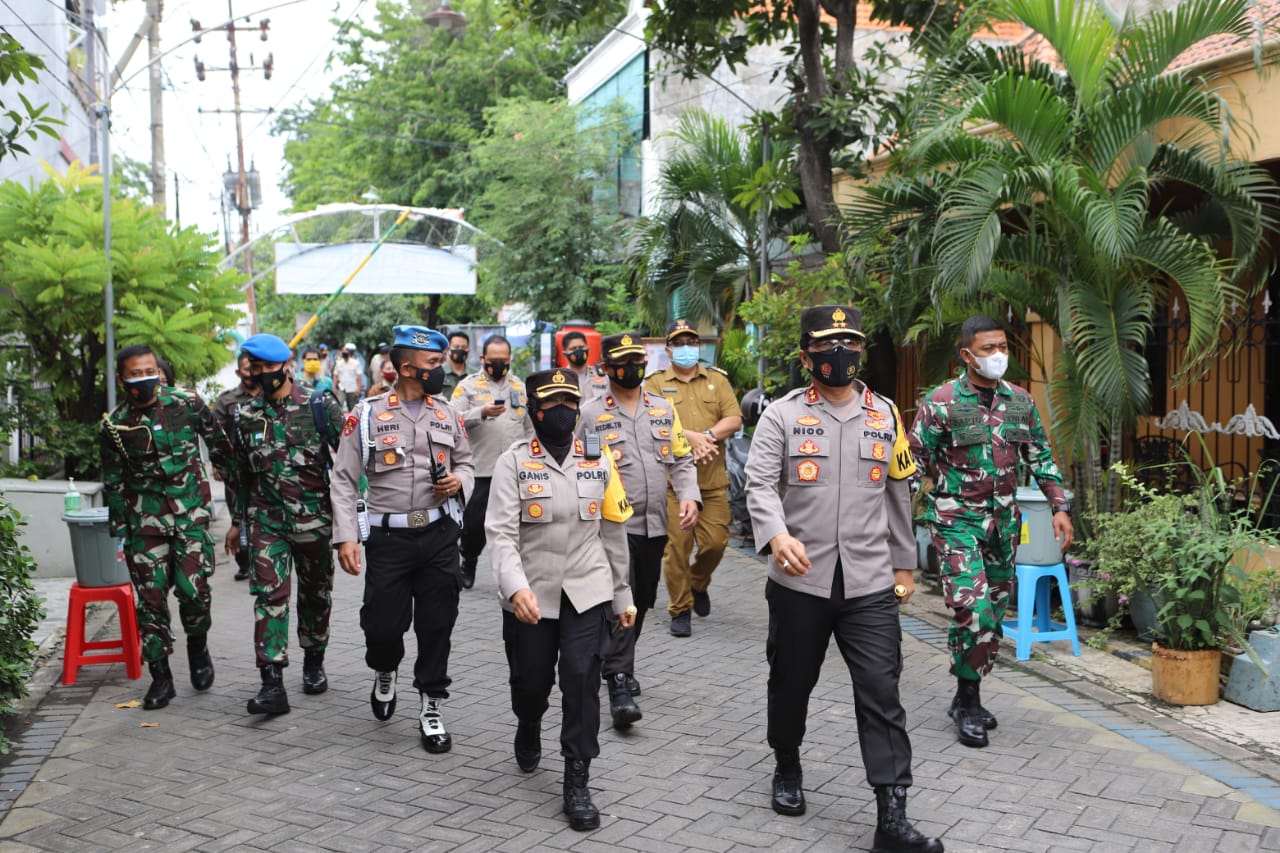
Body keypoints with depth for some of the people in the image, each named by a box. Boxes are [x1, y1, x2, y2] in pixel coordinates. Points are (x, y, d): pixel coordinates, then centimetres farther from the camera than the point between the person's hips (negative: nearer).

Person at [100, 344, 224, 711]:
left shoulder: (188, 403, -3)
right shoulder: (114, 424, -1)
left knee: (193, 589, -12)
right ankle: (161, 677, 14)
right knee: (150, 598, 2)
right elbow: (113, 481, 8)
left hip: (191, 514, -1)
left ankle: (198, 647, 18)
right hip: (146, 519, 1)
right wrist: (119, 530, 7)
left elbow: (219, 444, 9)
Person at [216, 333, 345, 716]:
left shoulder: (320, 406, -4)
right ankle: (272, 684, -12)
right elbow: (238, 473, 15)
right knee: (269, 595, -10)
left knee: (315, 594, 12)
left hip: (314, 519, -1)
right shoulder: (245, 416, 6)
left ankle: (314, 663, 33)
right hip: (267, 521, 1)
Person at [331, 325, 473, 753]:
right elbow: (344, 480, -2)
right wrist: (346, 537, -10)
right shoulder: (367, 414, -3)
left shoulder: (448, 413, 7)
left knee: (437, 625, 5)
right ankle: (384, 672, 34)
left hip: (439, 535, 3)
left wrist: (459, 480, -5)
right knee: (383, 624, -1)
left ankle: (431, 706, 21)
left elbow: (465, 461, 19)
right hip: (388, 537, -2)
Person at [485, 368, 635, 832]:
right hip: (531, 594, -1)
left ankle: (577, 783, 5)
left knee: (582, 679, -8)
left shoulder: (598, 463, 3)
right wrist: (516, 586, -32)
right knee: (531, 681, 13)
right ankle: (528, 731, 48)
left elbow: (613, 532, 10)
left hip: (587, 592, 1)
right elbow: (502, 532, -16)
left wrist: (623, 595, 12)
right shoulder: (513, 462, -7)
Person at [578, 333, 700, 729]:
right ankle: (619, 683, -11)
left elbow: (682, 460, 12)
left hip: (655, 525, 5)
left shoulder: (665, 410, 11)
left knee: (643, 601, 15)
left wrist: (688, 495, -5)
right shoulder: (590, 414, -1)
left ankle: (620, 663, 34)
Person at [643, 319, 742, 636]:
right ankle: (680, 608, 12)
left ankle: (698, 584, 33)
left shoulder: (717, 379, 13)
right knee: (676, 545, -3)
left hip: (713, 479, 2)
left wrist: (707, 436, -14)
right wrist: (691, 437, -18)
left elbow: (734, 419, 3)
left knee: (715, 542, 2)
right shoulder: (655, 383, 6)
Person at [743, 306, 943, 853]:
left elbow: (897, 495, 16)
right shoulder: (782, 415, -1)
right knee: (792, 684, 14)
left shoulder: (885, 416, 9)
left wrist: (903, 564, 18)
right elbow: (759, 483, -11)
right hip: (799, 581, -1)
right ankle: (788, 769, 40)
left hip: (870, 583, 1)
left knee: (881, 694, -4)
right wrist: (776, 535, -30)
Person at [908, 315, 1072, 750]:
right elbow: (914, 461, -8)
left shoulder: (1020, 400, 7)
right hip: (957, 519, -6)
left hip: (1003, 520, 6)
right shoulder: (941, 402, -9)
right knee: (973, 609, -16)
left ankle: (968, 698, 25)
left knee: (994, 613, 10)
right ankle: (967, 705, -2)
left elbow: (1040, 457, 15)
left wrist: (1060, 507, 8)